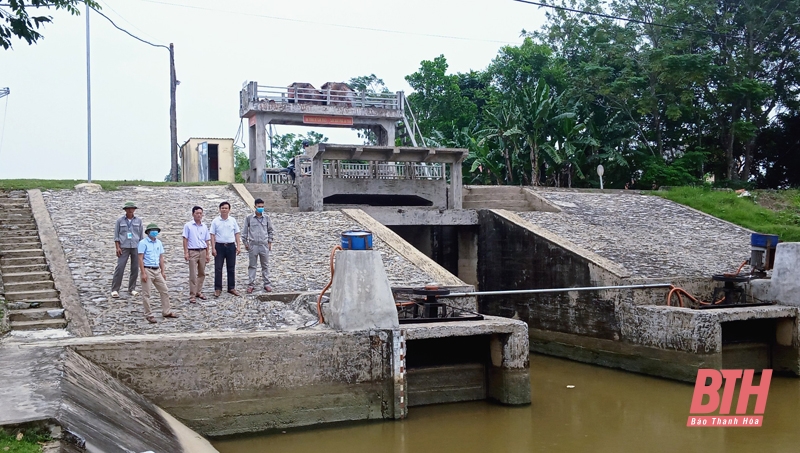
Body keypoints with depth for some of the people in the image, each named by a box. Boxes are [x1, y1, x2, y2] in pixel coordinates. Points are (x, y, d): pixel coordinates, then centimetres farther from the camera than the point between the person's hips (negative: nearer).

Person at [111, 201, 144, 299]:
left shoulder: (138, 221, 7)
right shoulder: (120, 221, 2)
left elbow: (141, 235, 10)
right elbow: (116, 235, 2)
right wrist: (117, 248, -7)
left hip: (136, 247, 2)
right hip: (124, 247, -2)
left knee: (135, 268, 2)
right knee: (120, 268, -8)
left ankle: (132, 289, 13)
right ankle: (114, 290, -3)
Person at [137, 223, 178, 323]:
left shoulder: (159, 243, 10)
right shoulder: (143, 243, -9)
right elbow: (140, 258, -12)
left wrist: (163, 271, 11)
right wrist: (143, 273, -17)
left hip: (157, 270, 7)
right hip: (148, 270, -7)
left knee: (164, 291, 9)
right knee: (146, 294, 1)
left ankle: (166, 312, 18)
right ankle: (148, 315, 8)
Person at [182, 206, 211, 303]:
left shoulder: (204, 227, 9)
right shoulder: (188, 225, -2)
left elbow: (207, 241, 12)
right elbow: (185, 239, -4)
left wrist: (208, 254, 8)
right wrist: (186, 252, -10)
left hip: (203, 251, 4)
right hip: (193, 252, -4)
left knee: (202, 273, 9)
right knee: (193, 275, -6)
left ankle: (199, 292, 21)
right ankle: (192, 295, -4)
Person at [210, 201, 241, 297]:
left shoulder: (233, 220, 5)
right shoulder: (215, 221, 0)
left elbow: (237, 234, 8)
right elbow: (212, 235, -2)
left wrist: (238, 246, 1)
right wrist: (213, 248, -8)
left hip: (231, 246, 2)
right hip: (219, 246, -2)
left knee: (231, 268, 7)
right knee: (218, 268, -1)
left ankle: (231, 288, 15)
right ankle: (218, 289, 5)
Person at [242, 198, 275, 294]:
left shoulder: (266, 218, 4)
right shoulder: (249, 218, -1)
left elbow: (270, 231, 12)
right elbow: (244, 231, 4)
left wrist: (270, 242, 8)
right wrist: (245, 242, 1)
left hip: (264, 245, 1)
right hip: (253, 245, -1)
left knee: (265, 266, 7)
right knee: (252, 265, 4)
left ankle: (267, 284, 14)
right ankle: (251, 284, 10)